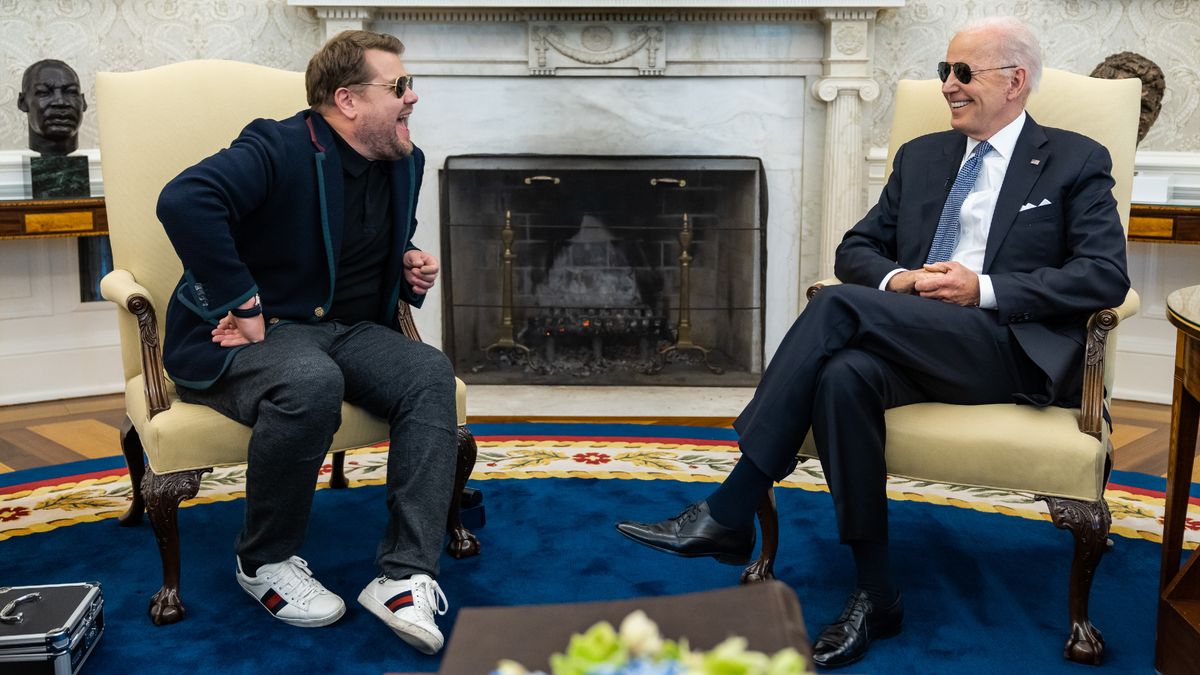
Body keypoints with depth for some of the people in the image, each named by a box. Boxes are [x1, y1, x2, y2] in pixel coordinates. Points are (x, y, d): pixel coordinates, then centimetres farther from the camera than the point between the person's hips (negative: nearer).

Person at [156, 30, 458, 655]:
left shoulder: (404, 165, 11)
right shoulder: (280, 150, -15)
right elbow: (184, 200, -32)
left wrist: (412, 268, 7)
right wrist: (243, 305, -31)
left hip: (345, 329, 7)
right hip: (247, 333, -7)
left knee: (430, 375, -21)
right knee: (311, 383, -39)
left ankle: (404, 577, -25)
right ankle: (264, 562, -12)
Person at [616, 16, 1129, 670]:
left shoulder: (1076, 162, 10)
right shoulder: (920, 156, 23)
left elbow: (1106, 276, -2)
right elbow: (855, 249, 20)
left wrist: (984, 289, -13)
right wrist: (898, 281, -4)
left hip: (1011, 351, -4)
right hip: (907, 341, 4)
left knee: (839, 305, -29)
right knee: (842, 375, -33)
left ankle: (729, 513, -27)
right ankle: (874, 594, -23)